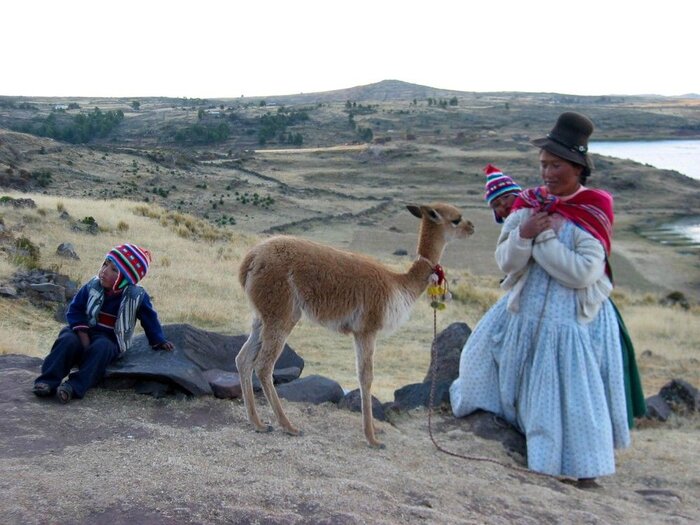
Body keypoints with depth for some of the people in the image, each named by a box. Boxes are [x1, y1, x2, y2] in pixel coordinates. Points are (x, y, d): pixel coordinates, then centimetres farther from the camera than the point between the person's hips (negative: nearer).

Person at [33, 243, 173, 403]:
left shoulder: (136, 296, -8)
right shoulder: (93, 286, -3)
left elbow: (149, 319, 6)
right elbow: (75, 309, 1)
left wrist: (159, 341, 9)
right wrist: (82, 334, -12)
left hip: (110, 340, -2)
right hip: (86, 332, 2)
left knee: (101, 347, -36)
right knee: (68, 340, -29)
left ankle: (75, 386, -41)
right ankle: (48, 381, -30)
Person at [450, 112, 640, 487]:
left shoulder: (593, 212, -13)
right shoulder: (530, 204, 1)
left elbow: (583, 273, -23)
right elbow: (506, 263, -3)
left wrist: (544, 237, -21)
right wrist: (523, 234, -22)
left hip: (573, 317, -6)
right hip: (524, 309, 6)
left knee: (572, 388, -1)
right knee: (484, 357, 19)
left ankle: (583, 465, 17)